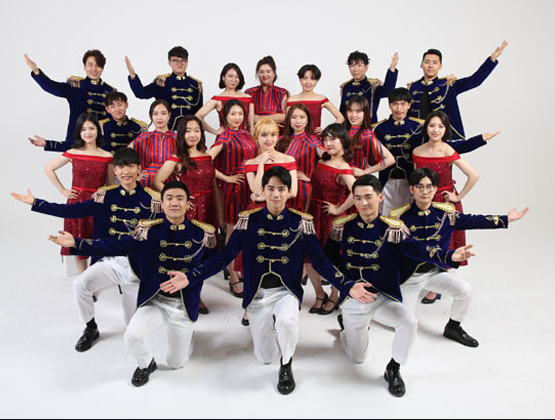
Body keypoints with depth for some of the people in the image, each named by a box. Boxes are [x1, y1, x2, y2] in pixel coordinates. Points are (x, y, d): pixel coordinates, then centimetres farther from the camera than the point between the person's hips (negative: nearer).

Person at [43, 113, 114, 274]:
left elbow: (111, 186, 5)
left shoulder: (107, 157, -1)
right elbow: (49, 169, 9)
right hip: (77, 202, 1)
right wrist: (63, 191, 3)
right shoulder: (72, 153, 0)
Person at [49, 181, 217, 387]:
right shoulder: (149, 230, -8)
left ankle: (185, 334, 44)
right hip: (154, 300, 1)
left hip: (184, 304, 0)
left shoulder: (203, 234, -9)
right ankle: (146, 364, 14)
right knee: (132, 336, -23)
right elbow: (116, 246, -9)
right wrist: (76, 243, -16)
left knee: (176, 364, 8)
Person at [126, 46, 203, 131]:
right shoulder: (162, 82, 2)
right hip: (166, 130, -2)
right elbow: (141, 93, -10)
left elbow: (200, 111, 12)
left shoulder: (196, 84, 8)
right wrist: (132, 75, -24)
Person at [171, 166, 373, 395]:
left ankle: (286, 367, -2)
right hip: (257, 294, 2)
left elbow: (320, 260, -4)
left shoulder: (301, 222, -5)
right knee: (265, 358, 6)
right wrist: (190, 278, -15)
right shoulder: (248, 221, -3)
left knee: (286, 320, -35)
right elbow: (224, 256, -5)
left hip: (287, 291, -1)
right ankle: (271, 324, 40)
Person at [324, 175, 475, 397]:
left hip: (384, 297, 0)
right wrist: (348, 284, -8)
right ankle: (346, 323, 44)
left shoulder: (392, 229, -9)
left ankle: (394, 369, -1)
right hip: (352, 298, 1)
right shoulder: (342, 227, -6)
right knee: (358, 358, 11)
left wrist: (451, 256, -38)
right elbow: (327, 259, 1)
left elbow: (418, 249, -21)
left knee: (409, 322, -31)